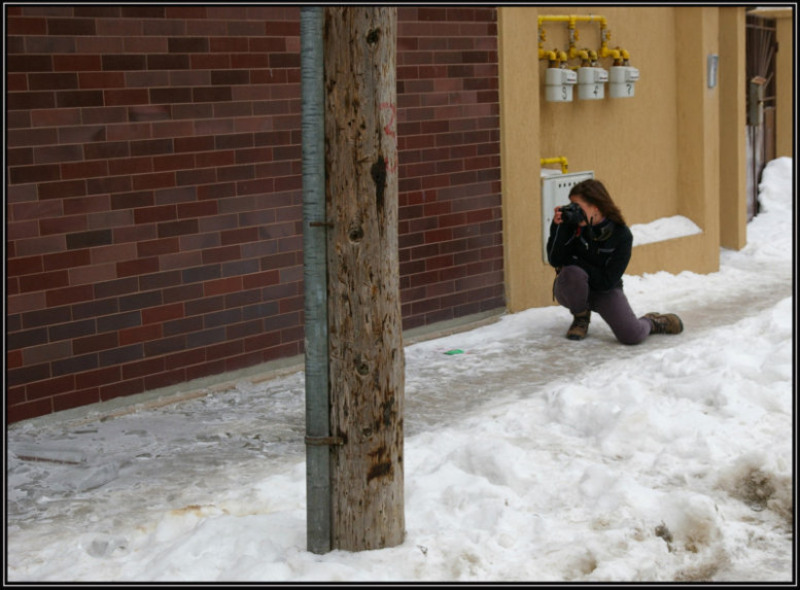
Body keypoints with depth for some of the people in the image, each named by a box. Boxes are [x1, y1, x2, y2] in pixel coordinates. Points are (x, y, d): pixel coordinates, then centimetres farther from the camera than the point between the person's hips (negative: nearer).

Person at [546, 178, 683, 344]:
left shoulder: (622, 235, -18)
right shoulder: (572, 224, -14)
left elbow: (607, 281, -19)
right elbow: (555, 260, -21)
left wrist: (573, 261, -18)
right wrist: (559, 227, -31)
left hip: (606, 292, -1)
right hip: (572, 290, 1)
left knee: (632, 335, -23)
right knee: (572, 272, -36)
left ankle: (650, 322, 17)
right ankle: (581, 318, -5)